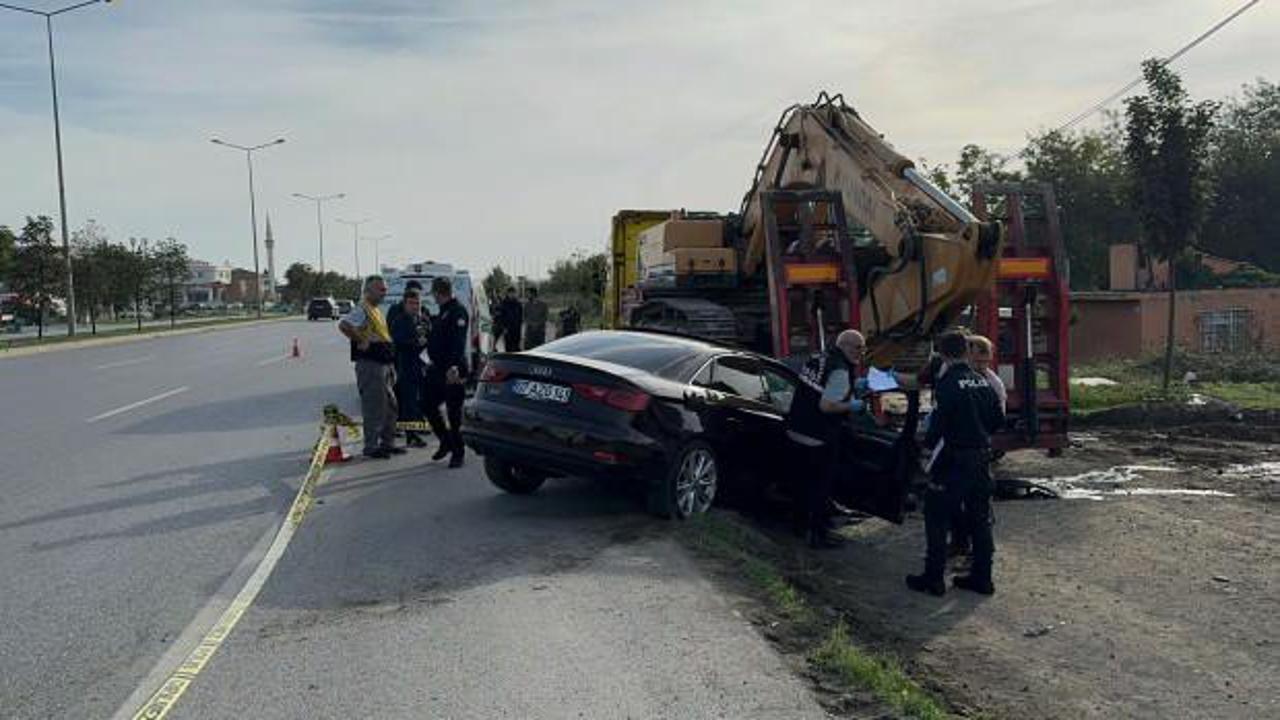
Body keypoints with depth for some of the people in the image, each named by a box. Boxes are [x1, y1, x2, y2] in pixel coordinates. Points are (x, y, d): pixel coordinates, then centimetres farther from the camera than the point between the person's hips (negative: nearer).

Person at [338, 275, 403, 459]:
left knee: (390, 405, 15)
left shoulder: (376, 310, 17)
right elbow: (343, 325, -32)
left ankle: (387, 443, 24)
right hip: (370, 364, -10)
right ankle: (371, 446, 3)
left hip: (384, 364, 10)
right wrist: (360, 341, -22)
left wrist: (391, 367, 21)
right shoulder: (361, 310, -14)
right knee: (374, 407, -5)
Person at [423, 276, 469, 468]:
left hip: (452, 370, -10)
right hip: (438, 369, 10)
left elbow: (458, 342, -26)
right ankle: (446, 441, 28)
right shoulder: (442, 312, 17)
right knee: (429, 405, 12)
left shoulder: (458, 311, -13)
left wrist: (453, 366, -36)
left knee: (454, 412, -2)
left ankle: (457, 453, 8)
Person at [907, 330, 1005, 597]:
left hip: (954, 460, -7)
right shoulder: (983, 382, 6)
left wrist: (929, 441, 0)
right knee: (980, 518, 14)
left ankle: (933, 578, 7)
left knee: (937, 517, 4)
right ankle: (982, 578, 21)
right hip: (982, 457, 7)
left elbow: (938, 425, -18)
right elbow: (998, 419, 12)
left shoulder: (947, 384, -16)